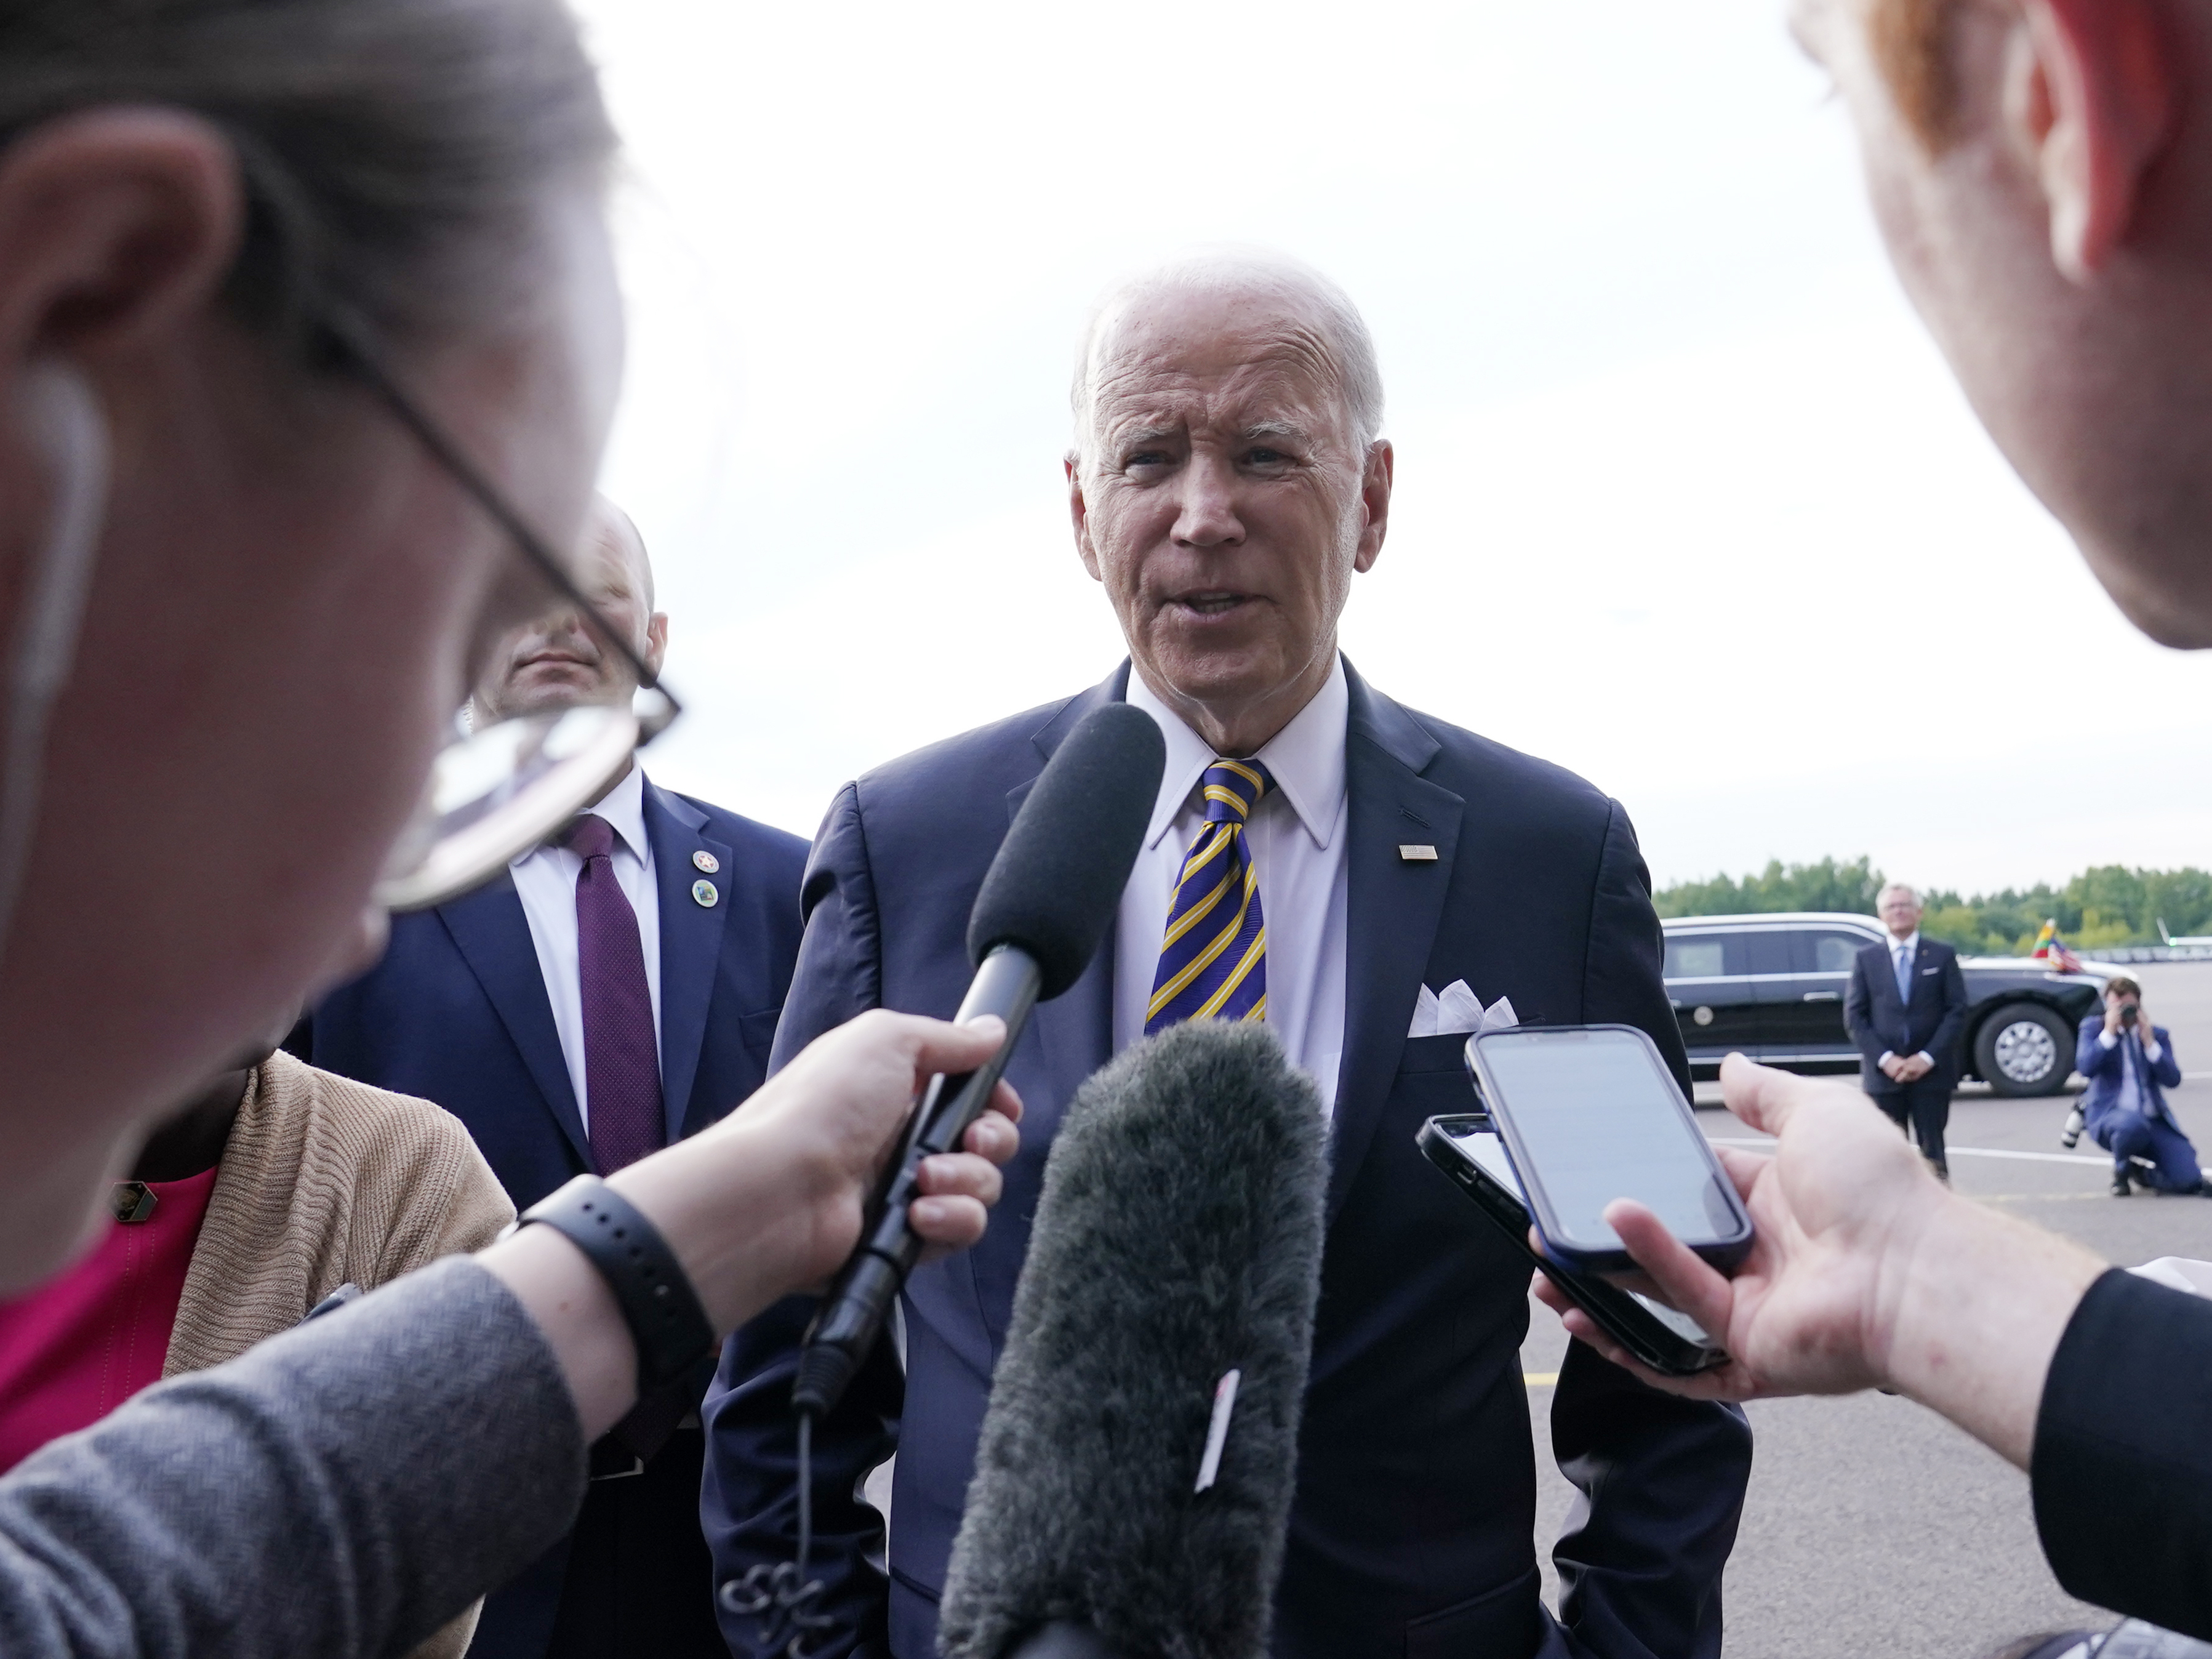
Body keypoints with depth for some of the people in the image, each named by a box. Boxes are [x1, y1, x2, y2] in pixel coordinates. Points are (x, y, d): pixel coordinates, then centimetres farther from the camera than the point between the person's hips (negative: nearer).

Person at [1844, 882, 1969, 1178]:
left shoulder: (1943, 955, 7)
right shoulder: (1866, 959, 8)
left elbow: (1957, 1011, 1)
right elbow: (1854, 1017, 4)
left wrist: (1927, 1058, -10)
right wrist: (1885, 1059, -9)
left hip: (1931, 1073, 0)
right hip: (1883, 1074, 1)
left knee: (1933, 1153, 3)